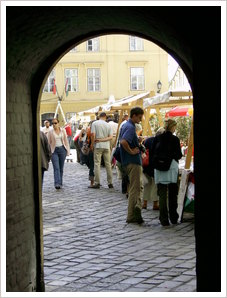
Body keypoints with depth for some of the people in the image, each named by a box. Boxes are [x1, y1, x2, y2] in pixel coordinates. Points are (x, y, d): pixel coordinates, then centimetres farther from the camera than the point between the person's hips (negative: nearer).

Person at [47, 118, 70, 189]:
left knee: (61, 168, 8)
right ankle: (57, 183, -21)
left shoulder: (63, 130, 7)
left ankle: (60, 183, 18)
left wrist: (68, 150, 4)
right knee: (56, 168, -13)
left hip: (62, 149, 2)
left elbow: (66, 141, 9)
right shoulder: (50, 132, 3)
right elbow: (48, 143, 5)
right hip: (54, 150, -2)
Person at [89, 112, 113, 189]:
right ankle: (110, 183, 11)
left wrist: (92, 144, -1)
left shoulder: (95, 123, -1)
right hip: (106, 146, 3)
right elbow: (110, 137, -1)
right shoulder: (108, 125, 8)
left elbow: (93, 134, -9)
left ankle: (97, 183, -6)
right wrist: (102, 140, -3)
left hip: (98, 146, -3)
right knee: (108, 164, 8)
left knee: (97, 164, -2)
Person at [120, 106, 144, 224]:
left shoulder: (125, 125, 13)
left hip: (128, 161, 10)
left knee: (139, 186, 17)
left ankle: (137, 208, 16)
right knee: (134, 188, -5)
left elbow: (121, 140, 26)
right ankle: (132, 216, -2)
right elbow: (124, 142, -33)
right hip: (133, 161, -10)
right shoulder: (130, 127, -18)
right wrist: (131, 151, -19)